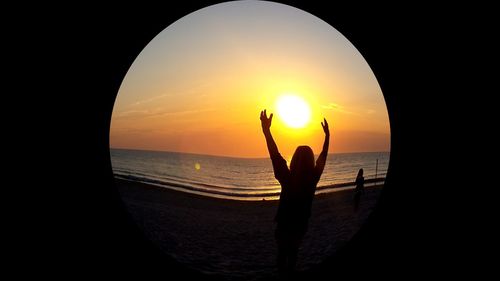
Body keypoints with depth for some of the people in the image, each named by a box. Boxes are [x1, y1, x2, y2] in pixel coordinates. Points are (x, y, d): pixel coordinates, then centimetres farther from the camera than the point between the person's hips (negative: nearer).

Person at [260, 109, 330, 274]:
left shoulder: (288, 178, -27)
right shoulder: (314, 178, -16)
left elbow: (275, 156, -33)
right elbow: (322, 157, -4)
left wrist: (266, 131, -36)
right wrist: (327, 135, 7)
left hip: (285, 224, -3)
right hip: (302, 224, 3)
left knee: (282, 252, 17)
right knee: (293, 251, 24)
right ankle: (290, 272, 36)